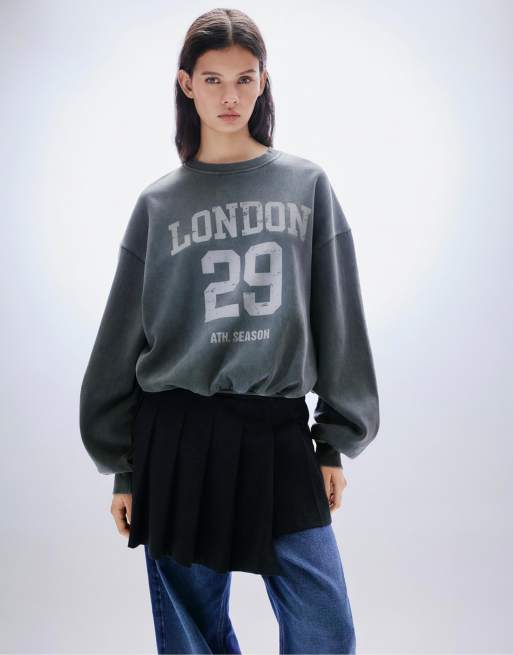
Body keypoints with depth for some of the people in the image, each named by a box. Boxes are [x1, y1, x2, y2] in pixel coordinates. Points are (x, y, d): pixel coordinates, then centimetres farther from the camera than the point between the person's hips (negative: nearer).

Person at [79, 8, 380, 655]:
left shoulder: (306, 184, 7)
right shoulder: (159, 203, 5)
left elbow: (337, 319, 7)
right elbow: (124, 339, 8)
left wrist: (336, 441, 3)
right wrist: (124, 468, 7)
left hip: (281, 439, 0)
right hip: (180, 440, 0)